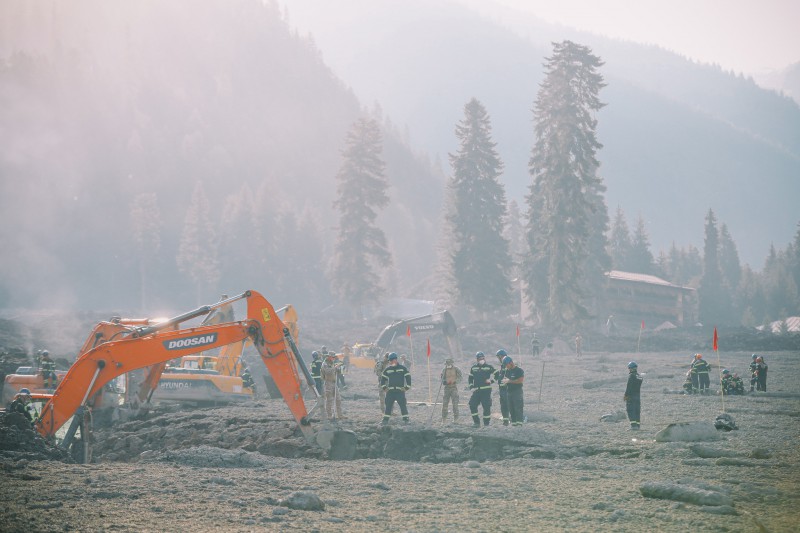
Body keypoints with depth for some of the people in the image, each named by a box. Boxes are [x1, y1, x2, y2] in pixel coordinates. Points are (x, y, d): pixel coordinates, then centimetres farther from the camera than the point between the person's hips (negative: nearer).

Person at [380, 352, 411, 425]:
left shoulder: (403, 368, 1)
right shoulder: (387, 370, 10)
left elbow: (408, 377, 2)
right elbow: (382, 378, 19)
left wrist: (406, 387, -4)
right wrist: (384, 387, 9)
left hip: (400, 391, -3)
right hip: (390, 391, 3)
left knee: (403, 405, -5)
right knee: (388, 406, 2)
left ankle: (406, 419, 2)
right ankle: (386, 419, 8)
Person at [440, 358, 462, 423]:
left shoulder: (456, 369, -1)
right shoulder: (444, 370, 7)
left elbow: (461, 378, -3)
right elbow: (440, 378, 12)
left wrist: (455, 381, -20)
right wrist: (443, 381, -10)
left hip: (454, 387, -3)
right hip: (447, 387, 3)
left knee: (455, 403, -5)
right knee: (444, 403, -1)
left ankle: (456, 419, 3)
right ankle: (444, 418, 7)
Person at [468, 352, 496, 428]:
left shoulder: (489, 367, 1)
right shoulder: (473, 368, 13)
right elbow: (470, 378, 20)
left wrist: (491, 380, -7)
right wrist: (471, 387, 7)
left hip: (486, 390, -4)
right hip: (476, 390, 4)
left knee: (487, 407, -6)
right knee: (472, 405, -6)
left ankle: (486, 423, 4)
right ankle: (476, 422, 4)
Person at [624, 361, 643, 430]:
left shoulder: (631, 376, -12)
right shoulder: (640, 377, 11)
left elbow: (629, 386, -16)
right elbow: (639, 387, 11)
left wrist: (626, 395, -12)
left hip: (631, 396, -7)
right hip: (638, 396, 7)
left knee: (630, 411, -7)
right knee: (637, 411, 10)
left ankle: (634, 425, -17)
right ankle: (638, 425, 11)